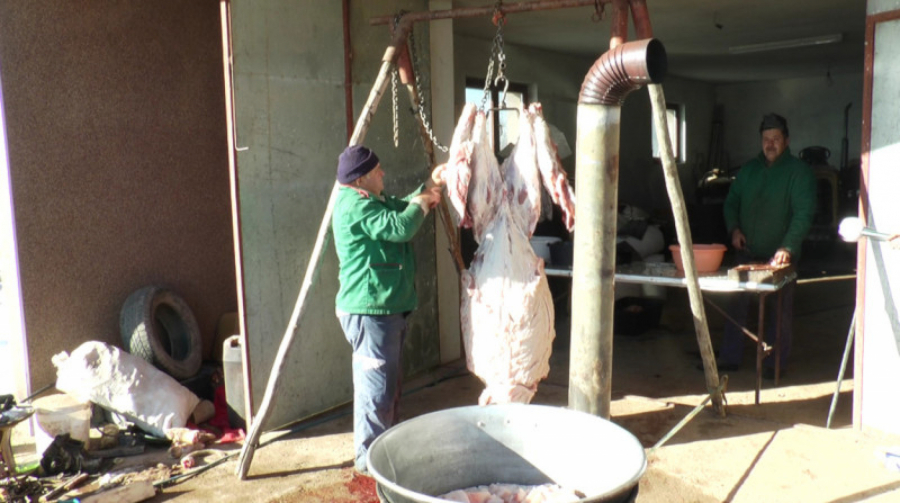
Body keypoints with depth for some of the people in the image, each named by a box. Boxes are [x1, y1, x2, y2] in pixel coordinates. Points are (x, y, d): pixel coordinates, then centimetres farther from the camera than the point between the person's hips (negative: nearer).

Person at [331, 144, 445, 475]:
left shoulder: (370, 201, 16)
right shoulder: (356, 206, -18)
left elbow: (401, 207, 27)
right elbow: (401, 227, -26)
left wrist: (430, 186, 12)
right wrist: (421, 203, -8)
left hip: (388, 308, 11)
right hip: (369, 310, -11)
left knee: (388, 384, 20)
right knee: (376, 385, -3)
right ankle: (369, 457, 9)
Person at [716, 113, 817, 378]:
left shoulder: (800, 171, -5)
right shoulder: (749, 169, 11)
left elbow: (804, 213, -15)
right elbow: (731, 201, 16)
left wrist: (787, 248, -26)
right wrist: (734, 229, -3)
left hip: (779, 255, -4)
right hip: (747, 253, 4)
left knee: (779, 310, 4)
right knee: (737, 305, 6)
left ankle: (774, 364, 15)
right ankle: (729, 357, 15)